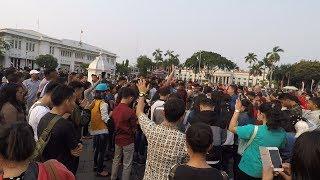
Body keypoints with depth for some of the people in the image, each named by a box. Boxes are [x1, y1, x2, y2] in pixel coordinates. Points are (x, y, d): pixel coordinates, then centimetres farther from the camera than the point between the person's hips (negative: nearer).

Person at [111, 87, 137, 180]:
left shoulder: (115, 109, -3)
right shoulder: (130, 111, -23)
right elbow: (134, 129, -14)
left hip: (118, 139, 7)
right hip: (128, 140, -6)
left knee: (116, 160, 22)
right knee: (127, 164, 9)